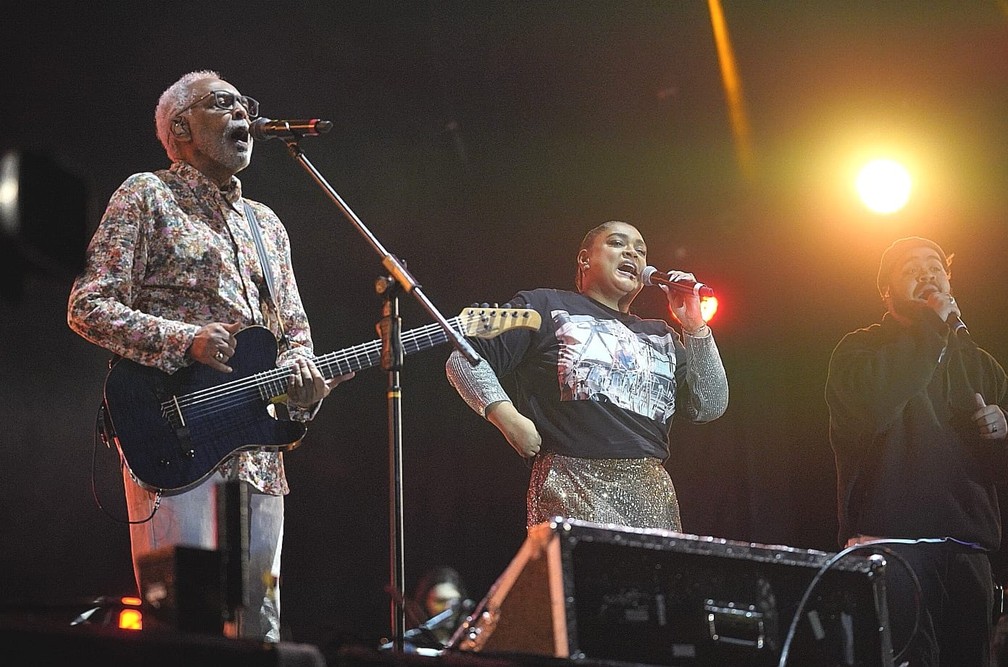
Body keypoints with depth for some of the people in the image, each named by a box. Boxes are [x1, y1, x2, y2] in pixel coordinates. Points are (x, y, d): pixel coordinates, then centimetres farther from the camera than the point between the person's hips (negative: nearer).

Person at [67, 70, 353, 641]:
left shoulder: (267, 224, 24)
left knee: (259, 625, 5)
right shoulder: (147, 197, 4)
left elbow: (296, 331, 24)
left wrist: (303, 368, -1)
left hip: (258, 456, 7)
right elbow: (88, 308, -4)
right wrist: (186, 341, -17)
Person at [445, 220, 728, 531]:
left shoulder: (659, 336, 27)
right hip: (573, 486, -5)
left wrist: (693, 324, 10)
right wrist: (506, 415, -8)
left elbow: (710, 407, 17)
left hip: (652, 493, 5)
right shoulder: (546, 307, 12)